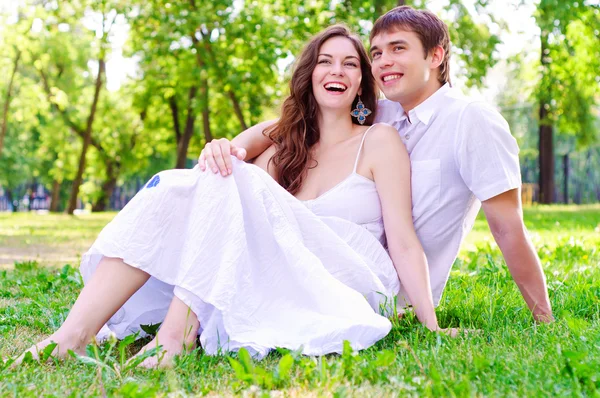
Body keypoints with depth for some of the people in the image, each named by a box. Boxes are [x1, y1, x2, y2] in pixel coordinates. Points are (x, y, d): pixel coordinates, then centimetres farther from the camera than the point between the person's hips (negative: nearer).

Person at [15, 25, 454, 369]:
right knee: (175, 187, -17)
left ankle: (177, 335, -33)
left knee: (232, 184, -24)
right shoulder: (286, 149, 19)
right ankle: (75, 334, -29)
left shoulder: (379, 141, 4)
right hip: (277, 280, 5)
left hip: (352, 289, -4)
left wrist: (433, 329, -11)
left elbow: (404, 241, -3)